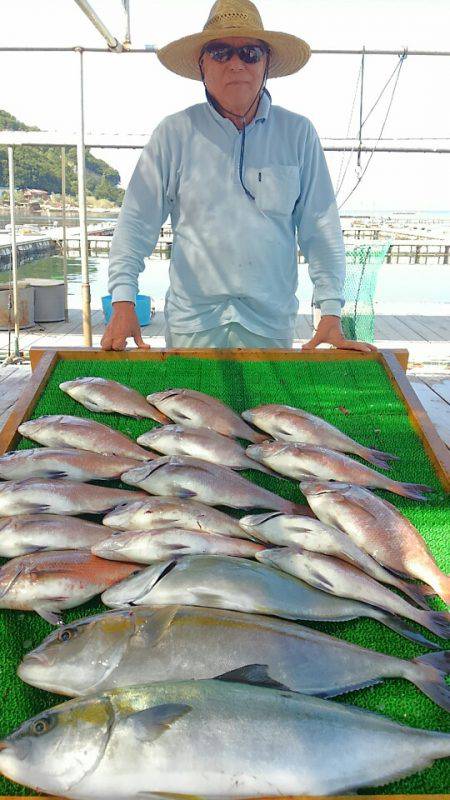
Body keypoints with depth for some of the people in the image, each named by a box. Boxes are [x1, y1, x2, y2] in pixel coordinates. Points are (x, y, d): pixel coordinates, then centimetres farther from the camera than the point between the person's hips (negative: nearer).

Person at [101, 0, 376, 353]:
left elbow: (321, 228, 2)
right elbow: (136, 223, 0)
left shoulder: (298, 134, 3)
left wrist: (331, 312, -5)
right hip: (191, 324, 0)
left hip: (273, 326, 1)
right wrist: (123, 302, -11)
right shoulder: (174, 133, 1)